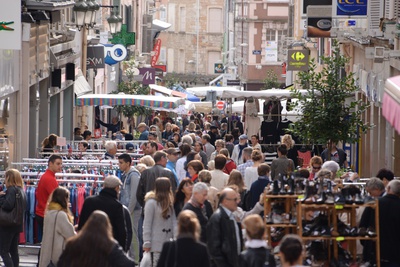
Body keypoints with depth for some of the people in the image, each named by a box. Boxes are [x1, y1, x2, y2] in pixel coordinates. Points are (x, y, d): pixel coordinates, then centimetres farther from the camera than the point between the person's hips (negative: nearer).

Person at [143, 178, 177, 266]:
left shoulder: (169, 202, 9)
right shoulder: (151, 203, -10)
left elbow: (173, 221, 7)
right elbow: (147, 224, -10)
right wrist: (147, 243, -12)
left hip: (168, 242, 6)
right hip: (157, 243, -6)